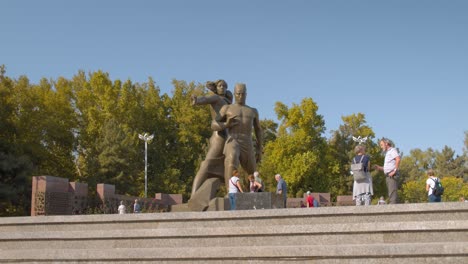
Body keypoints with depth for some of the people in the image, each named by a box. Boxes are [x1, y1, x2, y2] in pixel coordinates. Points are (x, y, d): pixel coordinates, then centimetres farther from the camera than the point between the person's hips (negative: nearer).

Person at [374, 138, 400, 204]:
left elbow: (398, 159, -20)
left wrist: (394, 171, -20)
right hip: (388, 176, 10)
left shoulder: (392, 150, -1)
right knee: (391, 195, 5)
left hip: (392, 176, -10)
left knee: (392, 194, -16)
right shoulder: (387, 153, 26)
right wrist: (379, 168, 12)